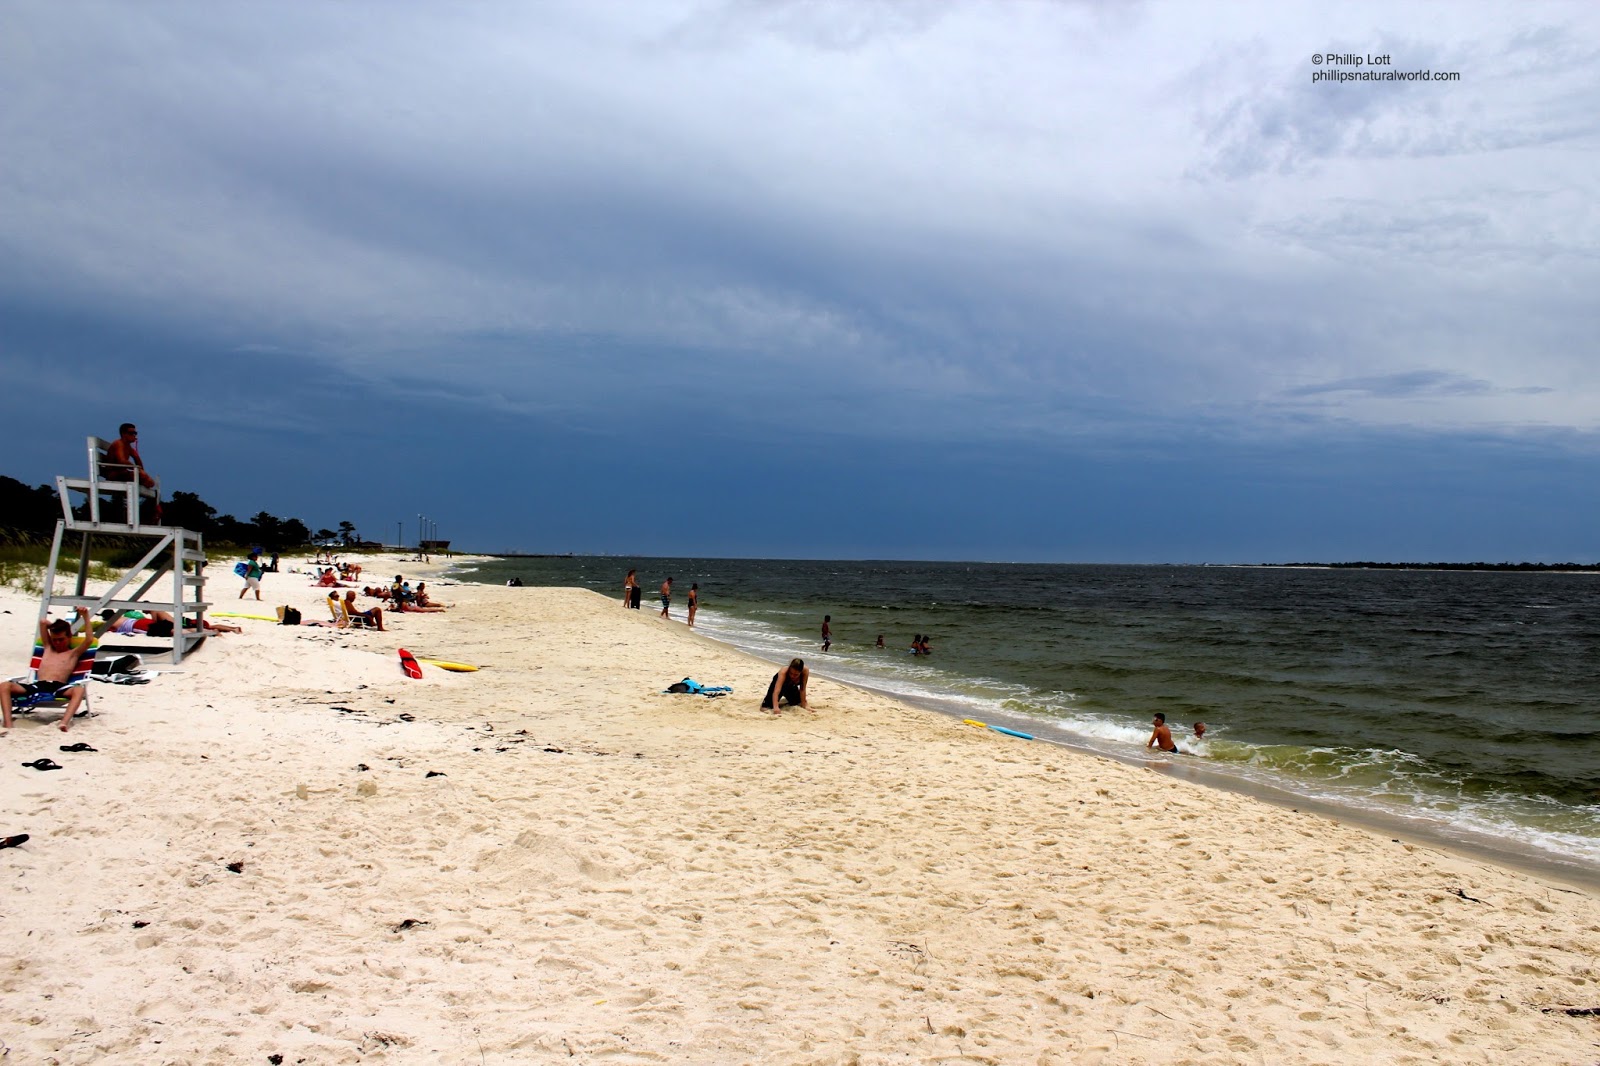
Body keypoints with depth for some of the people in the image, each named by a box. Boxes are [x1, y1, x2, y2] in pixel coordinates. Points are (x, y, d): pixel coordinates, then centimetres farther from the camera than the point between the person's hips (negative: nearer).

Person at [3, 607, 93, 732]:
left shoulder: (73, 653, 20)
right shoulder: (48, 648, 32)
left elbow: (89, 640, 3)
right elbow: (42, 621, 33)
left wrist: (85, 617, 2)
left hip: (58, 687, -4)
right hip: (37, 686, 4)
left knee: (79, 690, -39)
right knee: (4, 686, -22)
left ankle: (64, 722, -59)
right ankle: (7, 724, -37)